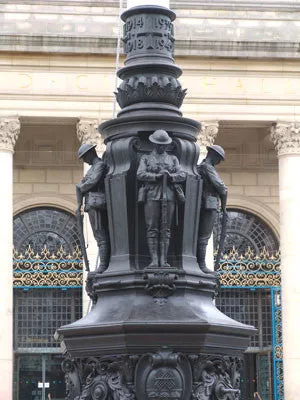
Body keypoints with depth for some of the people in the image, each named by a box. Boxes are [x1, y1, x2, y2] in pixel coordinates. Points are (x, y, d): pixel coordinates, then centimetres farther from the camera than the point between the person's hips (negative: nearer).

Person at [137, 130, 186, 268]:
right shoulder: (145, 158, 11)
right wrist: (157, 176, -16)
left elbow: (182, 176, 3)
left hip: (168, 196, 2)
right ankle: (154, 260, -7)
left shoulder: (173, 159, 16)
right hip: (152, 196, -2)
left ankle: (163, 260, -1)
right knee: (152, 229, -6)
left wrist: (170, 176, -16)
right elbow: (140, 175, -6)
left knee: (165, 230, -1)